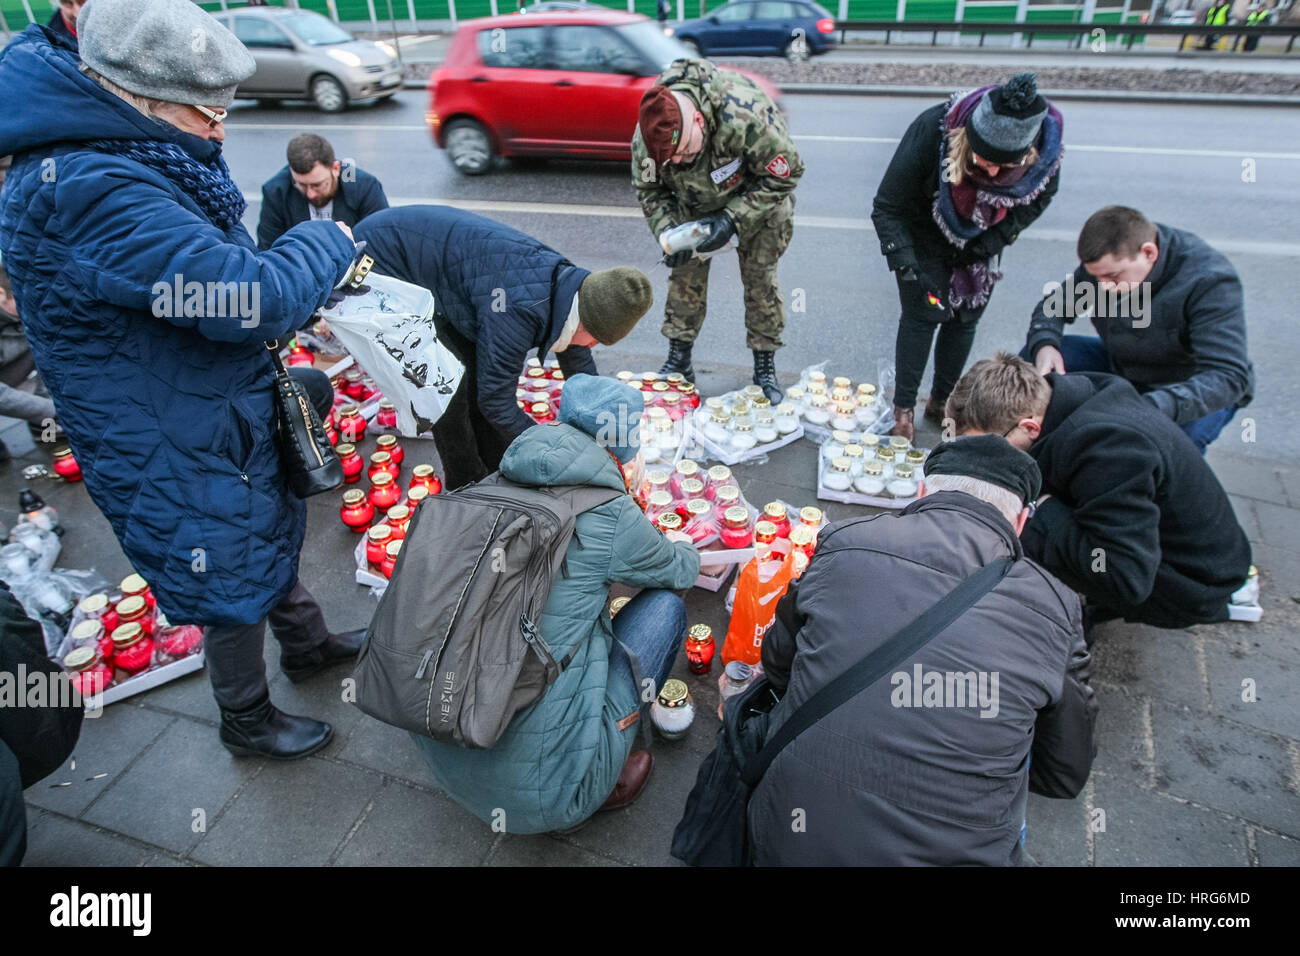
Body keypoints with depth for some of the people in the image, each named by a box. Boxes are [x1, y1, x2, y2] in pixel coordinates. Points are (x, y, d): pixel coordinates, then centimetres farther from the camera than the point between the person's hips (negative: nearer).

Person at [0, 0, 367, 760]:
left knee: (272, 532, 26)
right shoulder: (91, 193, -30)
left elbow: (202, 277, 12)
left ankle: (309, 645, 51)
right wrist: (330, 242, -18)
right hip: (178, 456, -9)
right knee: (236, 588, 10)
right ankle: (247, 721, 37)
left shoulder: (110, 163, 2)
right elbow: (252, 297, -35)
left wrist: (308, 299, -2)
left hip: (229, 422, 10)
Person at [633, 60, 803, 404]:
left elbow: (784, 175, -28)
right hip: (697, 201, 4)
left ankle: (765, 369, 9)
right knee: (686, 271, -2)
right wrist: (667, 231, -30)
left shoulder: (745, 116, -42)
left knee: (759, 276, -4)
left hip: (759, 195, -3)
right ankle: (679, 361, 12)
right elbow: (649, 190, -11)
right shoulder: (647, 136, -28)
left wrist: (732, 219, -35)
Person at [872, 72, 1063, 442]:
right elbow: (887, 208, -27)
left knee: (964, 318, 6)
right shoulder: (933, 131, -35)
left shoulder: (1046, 148, -26)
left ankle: (941, 401, 22)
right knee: (922, 314, -7)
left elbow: (1038, 199, -4)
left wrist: (991, 242, -17)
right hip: (925, 238, -3)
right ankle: (903, 408, 5)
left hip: (981, 243, 3)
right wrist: (904, 262, -38)